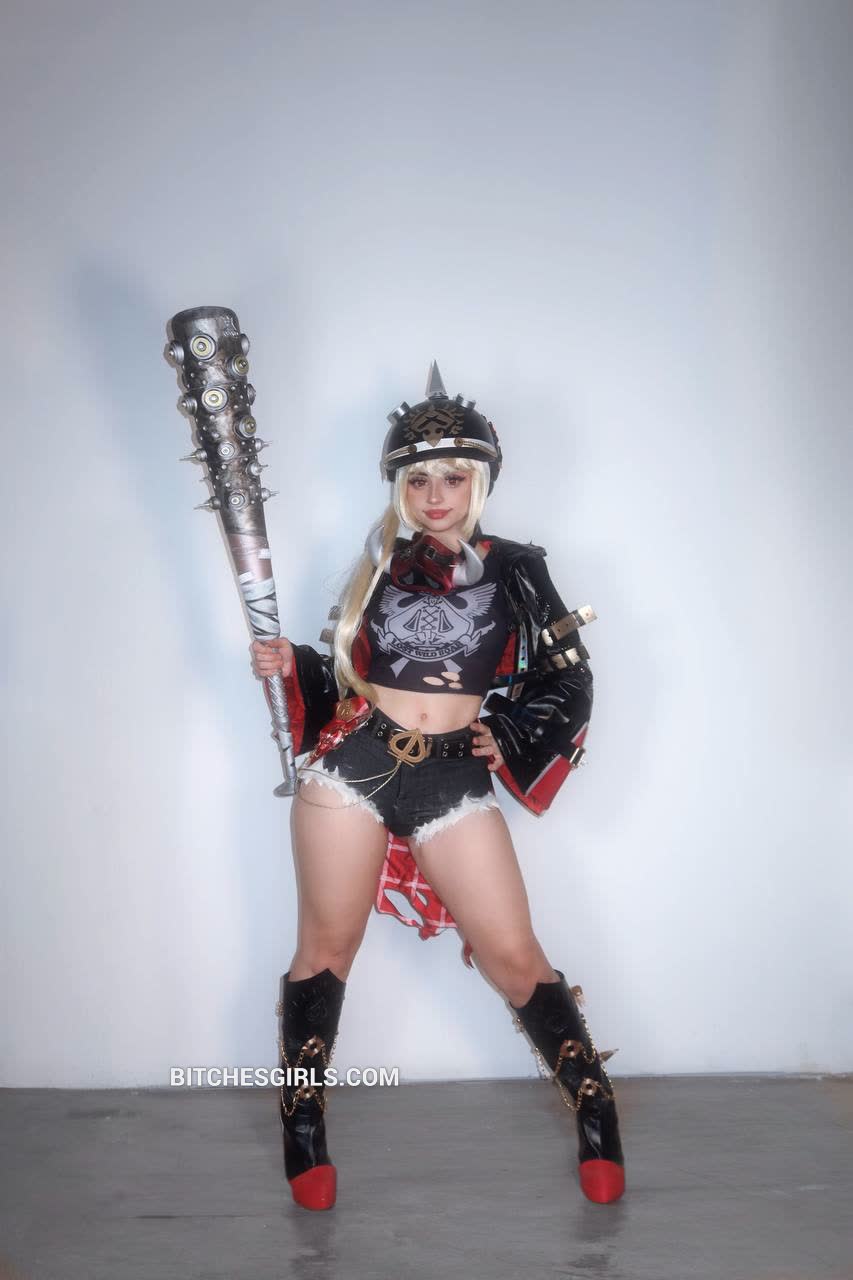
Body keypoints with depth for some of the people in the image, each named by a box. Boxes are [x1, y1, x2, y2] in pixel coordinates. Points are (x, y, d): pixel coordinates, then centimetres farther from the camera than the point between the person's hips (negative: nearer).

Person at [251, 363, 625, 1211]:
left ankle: (595, 1111, 17)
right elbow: (347, 677, 12)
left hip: (455, 782, -1)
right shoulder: (379, 566, 8)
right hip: (353, 767, 2)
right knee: (327, 947, 7)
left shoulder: (515, 571, 3)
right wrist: (290, 667, -5)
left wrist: (510, 739, -4)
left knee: (514, 956, -1)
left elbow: (570, 685, 8)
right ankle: (301, 1124, 25)